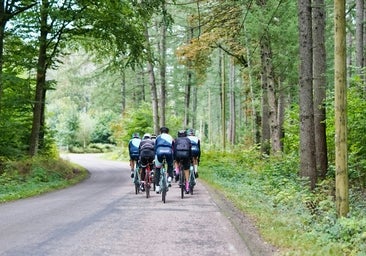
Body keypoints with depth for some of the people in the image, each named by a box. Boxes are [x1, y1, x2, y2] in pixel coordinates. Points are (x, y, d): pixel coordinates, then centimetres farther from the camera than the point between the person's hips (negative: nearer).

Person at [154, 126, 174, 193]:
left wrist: (154, 157, 33)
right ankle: (170, 177, 2)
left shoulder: (158, 137, 28)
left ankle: (157, 186, 10)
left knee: (157, 169, 18)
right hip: (168, 152, 0)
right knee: (170, 166, 28)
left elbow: (155, 148, 26)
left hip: (159, 152, 0)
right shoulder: (171, 138, 29)